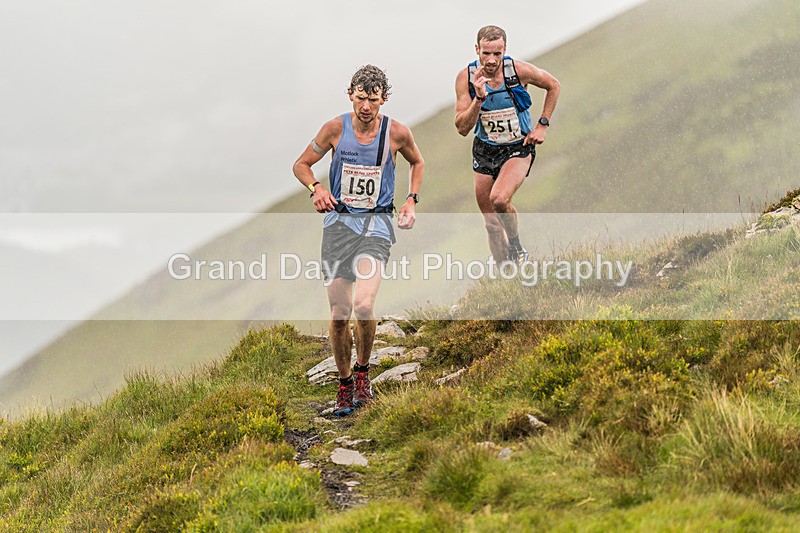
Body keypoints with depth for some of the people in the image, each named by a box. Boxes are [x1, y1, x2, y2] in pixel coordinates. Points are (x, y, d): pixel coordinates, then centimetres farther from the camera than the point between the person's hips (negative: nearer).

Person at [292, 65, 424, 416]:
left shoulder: (397, 133, -4)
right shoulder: (335, 129, -4)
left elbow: (417, 162, 18)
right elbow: (301, 165, 8)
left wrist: (411, 200, 5)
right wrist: (316, 187, -12)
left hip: (376, 224, -1)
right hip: (338, 222, 1)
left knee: (363, 306, -22)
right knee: (339, 315, -1)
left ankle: (363, 372, 3)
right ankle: (345, 384, 20)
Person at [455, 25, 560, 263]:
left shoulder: (519, 70, -17)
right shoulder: (466, 78, -15)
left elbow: (553, 85, 3)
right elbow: (462, 128, -17)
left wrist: (542, 125, -2)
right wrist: (479, 98, -31)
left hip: (519, 148, -3)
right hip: (484, 151, 3)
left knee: (499, 199, -29)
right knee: (492, 225, 7)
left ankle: (516, 247, -2)